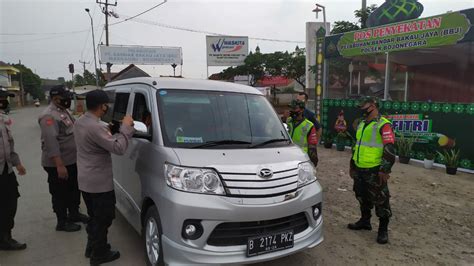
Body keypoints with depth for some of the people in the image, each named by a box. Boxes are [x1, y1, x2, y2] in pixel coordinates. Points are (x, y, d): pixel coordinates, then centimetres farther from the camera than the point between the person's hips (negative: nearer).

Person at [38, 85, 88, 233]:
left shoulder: (64, 111, 12)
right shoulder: (49, 116, -21)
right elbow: (51, 142, -28)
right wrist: (59, 165, -31)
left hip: (72, 160, 10)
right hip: (57, 164, -10)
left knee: (74, 189, 21)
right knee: (61, 193, 4)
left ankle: (74, 213, 39)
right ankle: (62, 222, 18)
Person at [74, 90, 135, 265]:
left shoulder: (80, 121, 5)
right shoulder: (96, 127, -27)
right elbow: (118, 148, -26)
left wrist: (107, 131, 8)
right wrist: (126, 128, -17)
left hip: (85, 181, 10)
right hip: (99, 183, -10)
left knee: (94, 217, 24)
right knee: (103, 219, 7)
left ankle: (92, 247, 38)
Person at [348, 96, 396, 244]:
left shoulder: (383, 125, -12)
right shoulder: (362, 125, 16)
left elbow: (389, 150, -18)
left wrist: (384, 170, -21)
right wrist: (352, 166, 23)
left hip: (374, 171, -8)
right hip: (360, 169, 9)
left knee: (380, 200, 0)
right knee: (362, 197, 18)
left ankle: (383, 230, 12)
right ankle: (364, 221, 35)